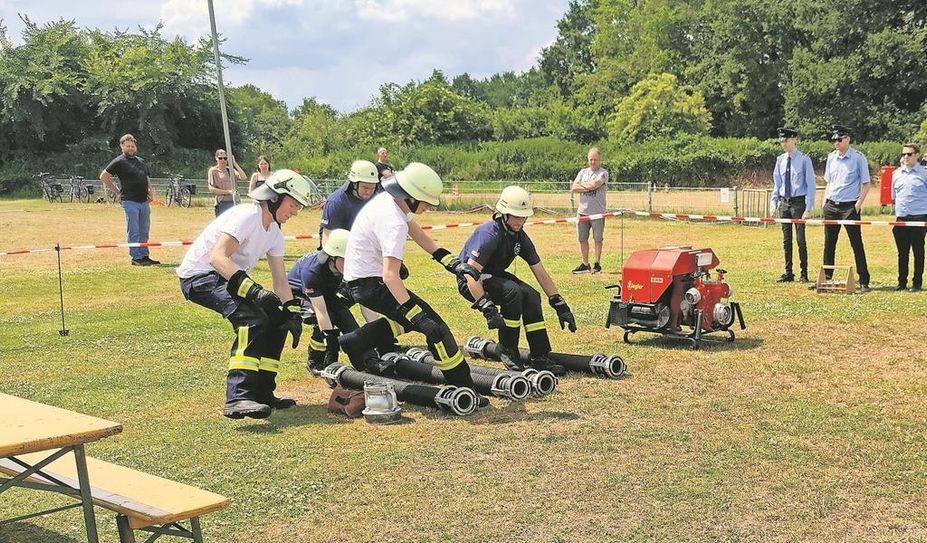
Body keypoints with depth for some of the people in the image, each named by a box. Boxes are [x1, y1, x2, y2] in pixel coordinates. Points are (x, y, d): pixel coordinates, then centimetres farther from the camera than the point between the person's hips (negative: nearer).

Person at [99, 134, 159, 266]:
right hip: (130, 201, -6)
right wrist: (117, 192, -4)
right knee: (133, 231, -5)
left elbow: (147, 179, 27)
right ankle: (136, 258, -1)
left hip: (144, 201, 6)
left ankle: (144, 256, 17)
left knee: (144, 231, 10)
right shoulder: (119, 162, -2)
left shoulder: (141, 161, 19)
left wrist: (150, 191, 9)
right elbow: (103, 176, -3)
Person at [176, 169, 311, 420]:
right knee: (253, 319, -29)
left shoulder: (274, 232, 9)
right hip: (199, 275, -10)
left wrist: (292, 312, -3)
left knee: (277, 319, 5)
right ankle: (237, 397, -35)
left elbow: (280, 280, 11)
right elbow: (217, 257, -33)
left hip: (228, 278, 10)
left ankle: (261, 392, 12)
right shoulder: (248, 216, -20)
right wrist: (253, 289, -42)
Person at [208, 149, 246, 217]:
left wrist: (234, 163, -3)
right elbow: (211, 189, -6)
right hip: (222, 203, -4)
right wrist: (228, 192, -11)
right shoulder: (213, 171, 1)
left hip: (233, 202, 4)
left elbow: (243, 177, -2)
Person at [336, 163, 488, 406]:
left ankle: (356, 342, 29)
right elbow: (390, 276, -33)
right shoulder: (394, 223, -26)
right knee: (432, 324, -11)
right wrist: (415, 313, -34)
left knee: (413, 315, 25)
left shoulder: (387, 199, 2)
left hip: (357, 277, 10)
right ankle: (463, 390, -10)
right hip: (371, 284, -10)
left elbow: (417, 233, 10)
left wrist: (451, 262, 3)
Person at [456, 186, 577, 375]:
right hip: (470, 283, -7)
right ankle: (507, 351, -15)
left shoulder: (520, 237, -3)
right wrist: (488, 309, -42)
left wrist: (560, 305, -1)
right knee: (513, 291, -30)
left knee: (531, 296, -15)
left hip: (494, 276, 7)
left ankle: (540, 358, -9)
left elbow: (541, 273, 2)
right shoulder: (489, 234, -27)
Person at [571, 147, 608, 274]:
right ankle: (585, 264, 17)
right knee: (582, 239, 8)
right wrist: (588, 187, -11)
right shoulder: (583, 172, 13)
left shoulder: (603, 173, -3)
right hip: (582, 211, 5)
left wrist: (582, 184, -3)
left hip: (597, 212, -5)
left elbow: (594, 184, -19)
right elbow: (574, 188, 2)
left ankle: (597, 264, 10)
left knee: (598, 239, 3)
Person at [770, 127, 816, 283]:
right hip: (784, 203, 5)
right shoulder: (780, 160, 9)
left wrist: (809, 208, -12)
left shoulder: (804, 159, -7)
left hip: (798, 202, -5)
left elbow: (811, 185, -7)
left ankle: (804, 274, 7)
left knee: (800, 239, -3)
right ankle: (788, 273, 16)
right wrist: (774, 202, 5)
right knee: (786, 240, 8)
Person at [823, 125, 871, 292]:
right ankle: (826, 278, 18)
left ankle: (864, 282, 1)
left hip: (850, 207, -5)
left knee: (857, 244, -3)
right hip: (831, 206, 5)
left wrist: (858, 204, -10)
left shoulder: (858, 157, -5)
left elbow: (866, 184, -3)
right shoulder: (831, 157, 10)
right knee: (829, 244, 9)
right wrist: (824, 202, 9)